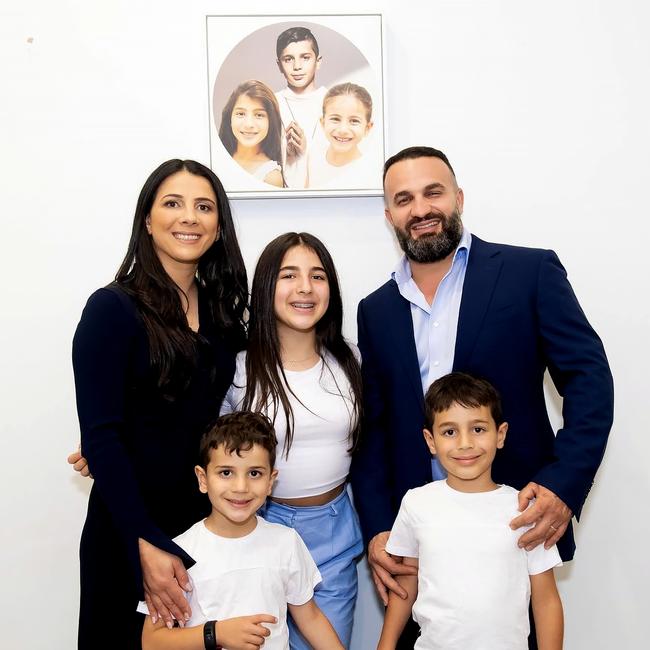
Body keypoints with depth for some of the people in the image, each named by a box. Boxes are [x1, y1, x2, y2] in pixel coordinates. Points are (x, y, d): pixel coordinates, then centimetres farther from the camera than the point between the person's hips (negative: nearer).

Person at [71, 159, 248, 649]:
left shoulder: (223, 312, 5)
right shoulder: (112, 309, -11)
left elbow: (214, 421, 9)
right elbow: (100, 438, -15)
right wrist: (145, 545, -18)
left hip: (208, 522, 5)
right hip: (129, 527, -5)